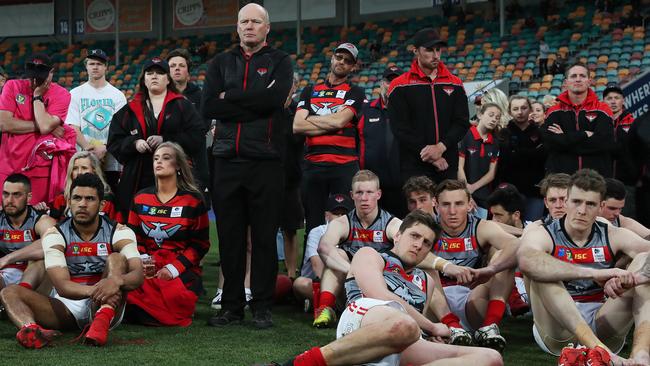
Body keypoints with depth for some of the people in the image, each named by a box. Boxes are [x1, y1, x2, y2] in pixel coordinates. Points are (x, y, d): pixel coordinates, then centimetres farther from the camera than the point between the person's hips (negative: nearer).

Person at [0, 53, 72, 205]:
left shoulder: (61, 94, -2)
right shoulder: (12, 87, 4)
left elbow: (45, 126, -17)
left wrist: (38, 95, -8)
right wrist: (43, 126, -9)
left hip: (41, 171, -2)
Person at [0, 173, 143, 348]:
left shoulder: (119, 232, -4)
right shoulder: (55, 235, -4)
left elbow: (138, 276, -19)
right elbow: (62, 286, -18)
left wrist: (116, 280, -43)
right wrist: (93, 290, -40)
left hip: (104, 307, -1)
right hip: (66, 306, 1)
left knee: (117, 259, -22)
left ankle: (102, 321, -46)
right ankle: (30, 328, -55)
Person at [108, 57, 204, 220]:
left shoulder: (182, 106, 10)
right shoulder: (130, 110, 17)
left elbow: (196, 138, -2)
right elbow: (114, 142, 14)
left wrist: (165, 140, -12)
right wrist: (134, 143, -6)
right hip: (138, 181, 2)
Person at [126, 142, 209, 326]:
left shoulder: (193, 200, 3)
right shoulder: (140, 198, 14)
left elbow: (200, 244, 1)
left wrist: (173, 268, -12)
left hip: (181, 270, -2)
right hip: (147, 268, 2)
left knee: (175, 296, -35)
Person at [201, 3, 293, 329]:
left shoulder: (279, 62, 7)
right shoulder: (221, 63, 15)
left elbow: (273, 99, -13)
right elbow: (208, 107, 0)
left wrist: (230, 97, -5)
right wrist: (254, 106, -7)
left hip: (265, 160, -3)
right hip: (227, 160, 3)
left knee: (264, 237, 0)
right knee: (230, 237, 6)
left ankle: (262, 306, 8)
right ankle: (231, 305, 14)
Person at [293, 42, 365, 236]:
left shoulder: (355, 93, 8)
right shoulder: (310, 91, 17)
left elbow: (339, 120, -9)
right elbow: (297, 126, 3)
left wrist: (309, 119, 4)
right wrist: (332, 125, -4)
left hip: (345, 166, -3)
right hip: (313, 165, 3)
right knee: (313, 225, 5)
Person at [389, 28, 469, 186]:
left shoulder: (455, 84, 11)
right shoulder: (400, 86, 1)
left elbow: (462, 122, 5)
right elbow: (400, 128, -6)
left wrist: (441, 147, -12)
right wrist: (429, 154, -12)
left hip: (449, 166, 3)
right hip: (414, 167, -3)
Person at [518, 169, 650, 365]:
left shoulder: (614, 237, 7)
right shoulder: (543, 236, -3)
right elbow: (526, 261, -30)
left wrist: (627, 276, -33)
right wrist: (593, 273, -37)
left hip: (604, 331, 3)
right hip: (557, 330, -2)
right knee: (541, 269, -26)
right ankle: (599, 349, -44)